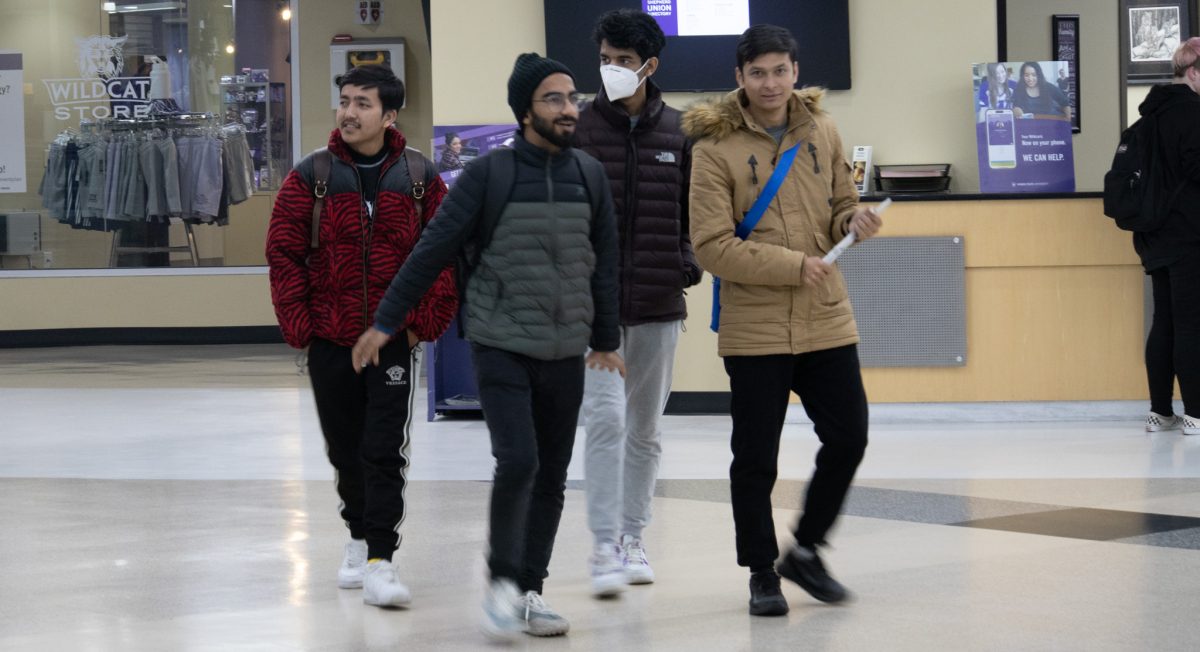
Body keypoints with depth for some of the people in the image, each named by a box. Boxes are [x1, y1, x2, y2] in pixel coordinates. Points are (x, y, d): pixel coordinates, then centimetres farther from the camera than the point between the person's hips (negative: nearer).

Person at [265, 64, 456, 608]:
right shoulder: (310, 177, 0)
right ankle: (360, 538, 32)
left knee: (385, 450, -8)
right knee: (345, 450, 12)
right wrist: (300, 326, -5)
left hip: (394, 339, -1)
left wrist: (426, 323, -5)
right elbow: (283, 255, 0)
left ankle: (380, 560, -7)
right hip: (330, 341, 1)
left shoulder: (420, 177, 1)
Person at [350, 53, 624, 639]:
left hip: (565, 355, 4)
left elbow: (603, 264, 14)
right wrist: (384, 323, -3)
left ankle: (530, 592, 18)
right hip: (501, 348, -4)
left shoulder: (589, 177, 5)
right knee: (518, 463, -17)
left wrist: (605, 340, 20)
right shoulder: (488, 175, -7)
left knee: (552, 477, 6)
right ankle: (501, 583, 2)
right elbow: (431, 252, -4)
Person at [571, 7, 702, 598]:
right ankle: (605, 548, -10)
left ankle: (633, 538, 23)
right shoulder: (578, 128, -1)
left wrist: (688, 260, -1)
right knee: (606, 418, -13)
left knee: (645, 428, 11)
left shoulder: (678, 133, 5)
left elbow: (693, 209, 13)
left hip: (659, 306, 3)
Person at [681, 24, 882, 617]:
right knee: (756, 459, 3)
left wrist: (854, 222, -7)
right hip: (754, 329, -4)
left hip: (826, 321, 4)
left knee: (848, 437, 5)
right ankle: (762, 573, 20)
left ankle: (804, 551, 25)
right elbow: (711, 246, -13)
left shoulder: (822, 132, 5)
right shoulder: (715, 147, -8)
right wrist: (794, 265, -19)